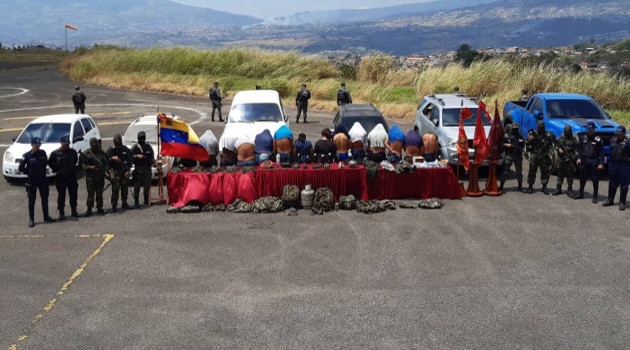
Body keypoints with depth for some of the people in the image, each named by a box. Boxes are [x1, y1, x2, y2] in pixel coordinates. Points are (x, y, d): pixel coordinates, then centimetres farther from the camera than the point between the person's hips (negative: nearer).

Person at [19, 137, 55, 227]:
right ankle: (31, 219, 10)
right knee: (31, 200, 4)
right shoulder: (26, 156, -10)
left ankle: (46, 216, 24)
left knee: (45, 199, 11)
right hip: (31, 181, -4)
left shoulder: (43, 153, 0)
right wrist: (28, 172, -4)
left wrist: (42, 171, 6)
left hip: (43, 180, 4)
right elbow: (20, 167, -6)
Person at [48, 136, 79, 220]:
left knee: (73, 194, 8)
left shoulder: (73, 152, 2)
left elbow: (76, 159, 21)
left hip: (71, 176, 3)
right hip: (60, 177, -3)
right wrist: (55, 169, -1)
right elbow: (50, 162, 5)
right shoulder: (55, 153, -7)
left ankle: (74, 211, 21)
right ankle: (61, 212, 10)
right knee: (61, 195, 3)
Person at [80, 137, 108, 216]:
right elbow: (83, 164, -1)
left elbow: (106, 163, 11)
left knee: (99, 193, 8)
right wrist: (90, 167, -17)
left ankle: (99, 208, 19)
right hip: (90, 177, -3)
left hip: (100, 177, 3)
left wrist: (105, 171, -7)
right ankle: (89, 210, 3)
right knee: (90, 194, -3)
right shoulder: (86, 153, 1)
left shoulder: (102, 153, 10)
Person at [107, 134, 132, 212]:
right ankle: (114, 205, -6)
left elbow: (130, 161, 7)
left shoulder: (126, 150, 9)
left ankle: (124, 203, 21)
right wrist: (112, 158, -17)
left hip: (124, 171, 3)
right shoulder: (111, 150, 4)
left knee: (125, 188, 8)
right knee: (115, 188, -10)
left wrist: (128, 170, -3)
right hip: (115, 171, -3)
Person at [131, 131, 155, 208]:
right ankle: (136, 202, -4)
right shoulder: (134, 147, 5)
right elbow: (130, 156, -2)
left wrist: (152, 162, 0)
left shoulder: (149, 147, 15)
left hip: (147, 169, 3)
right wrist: (137, 156, -17)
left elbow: (152, 156, 19)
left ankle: (146, 201, 18)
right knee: (137, 186, -7)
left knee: (147, 185, 5)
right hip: (138, 169, -3)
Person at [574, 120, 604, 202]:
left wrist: (601, 163, -10)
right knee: (582, 178, 14)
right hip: (584, 161, 4)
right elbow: (580, 149, 15)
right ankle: (581, 193, 28)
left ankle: (595, 197, 7)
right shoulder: (583, 138, 7)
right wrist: (579, 158, 1)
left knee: (595, 180, 0)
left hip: (594, 162, -4)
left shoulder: (598, 139, -5)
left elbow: (601, 152, -5)